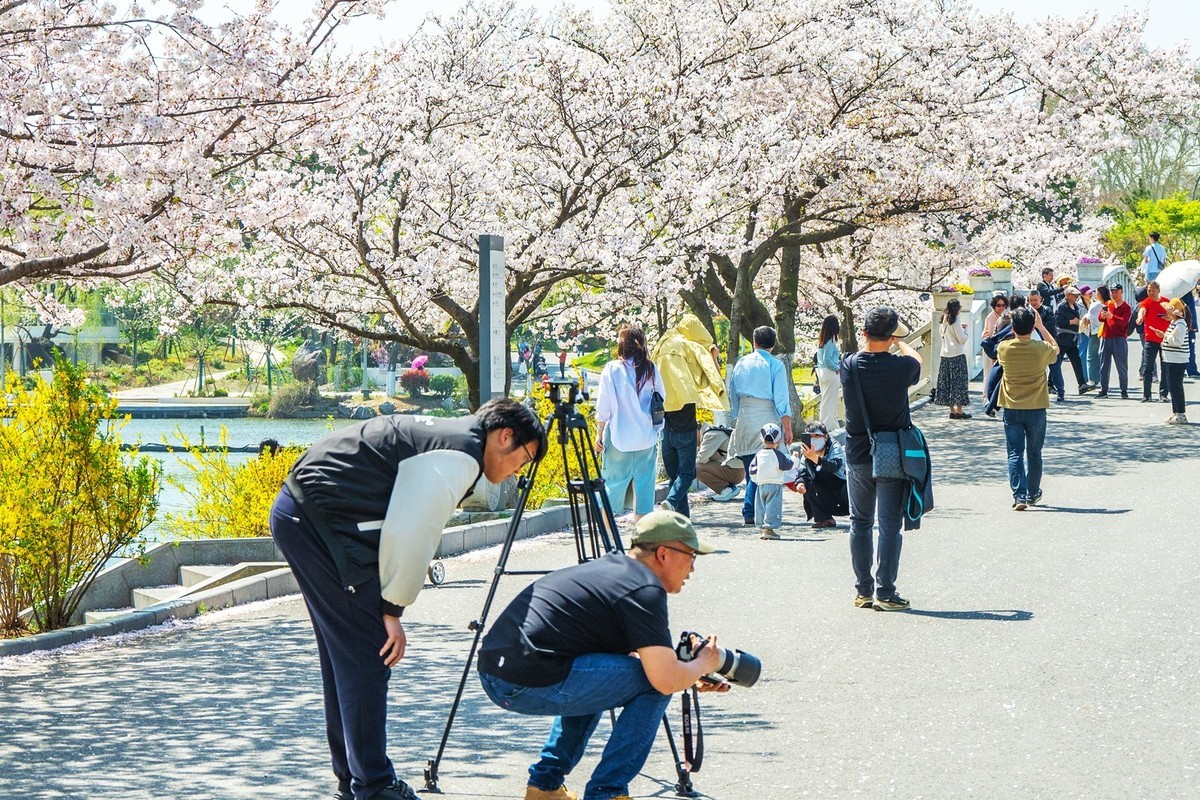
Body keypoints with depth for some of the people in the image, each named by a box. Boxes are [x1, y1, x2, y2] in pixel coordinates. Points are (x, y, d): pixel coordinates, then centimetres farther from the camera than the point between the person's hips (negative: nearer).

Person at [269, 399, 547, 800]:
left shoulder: (441, 435, 19)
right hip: (322, 521, -11)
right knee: (368, 653, -4)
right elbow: (410, 534, -18)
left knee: (343, 654, 18)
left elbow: (407, 529, 21)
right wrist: (393, 609, -9)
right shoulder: (461, 454, -12)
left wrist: (388, 603, 16)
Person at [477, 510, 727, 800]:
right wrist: (704, 664, 9)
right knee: (652, 684, 0)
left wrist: (691, 679, 30)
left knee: (591, 681, 33)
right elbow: (666, 680, -11)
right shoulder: (645, 589, -5)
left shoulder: (610, 567, 23)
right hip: (532, 685, -10)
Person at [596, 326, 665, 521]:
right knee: (644, 485, 5)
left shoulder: (612, 369, -6)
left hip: (619, 438, -2)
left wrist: (600, 434, 5)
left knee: (613, 482, 7)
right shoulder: (651, 370, 2)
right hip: (647, 438, 2)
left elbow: (603, 406, -4)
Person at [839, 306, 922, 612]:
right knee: (890, 524, 0)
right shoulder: (901, 367, -14)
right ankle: (885, 592, -2)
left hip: (857, 457, 3)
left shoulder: (849, 366, -8)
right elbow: (916, 360, 12)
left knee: (860, 523, 13)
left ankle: (863, 590, 16)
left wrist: (869, 339, 36)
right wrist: (900, 342, 31)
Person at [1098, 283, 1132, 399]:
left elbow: (1123, 321, -15)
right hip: (1105, 337, 5)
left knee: (1122, 366, -4)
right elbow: (1100, 318, 6)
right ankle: (1103, 390, 12)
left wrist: (1111, 316, -30)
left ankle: (1124, 391, 0)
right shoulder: (1108, 304, 13)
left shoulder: (1126, 308, -1)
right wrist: (1103, 315, -18)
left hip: (1119, 339, -5)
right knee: (1104, 366, 7)